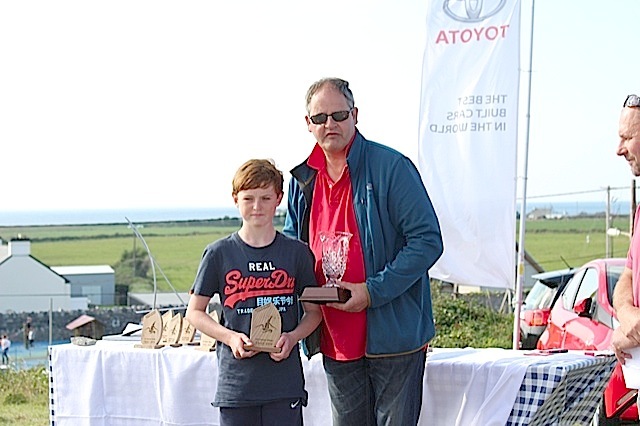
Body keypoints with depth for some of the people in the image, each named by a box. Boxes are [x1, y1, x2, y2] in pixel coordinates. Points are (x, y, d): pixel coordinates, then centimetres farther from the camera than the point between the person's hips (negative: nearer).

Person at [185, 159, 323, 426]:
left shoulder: (297, 252, 3)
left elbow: (314, 310, 10)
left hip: (284, 381, 0)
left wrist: (293, 337, -10)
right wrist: (230, 337, -9)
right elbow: (194, 312, 7)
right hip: (235, 381, 0)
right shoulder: (219, 254, 2)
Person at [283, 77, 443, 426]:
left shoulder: (391, 168, -10)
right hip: (336, 341, 6)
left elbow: (427, 240, -14)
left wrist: (372, 291, -19)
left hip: (392, 334, -6)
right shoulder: (303, 178, 9)